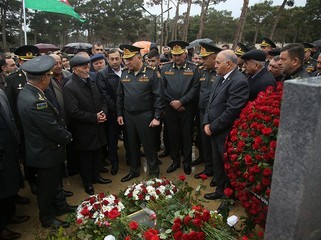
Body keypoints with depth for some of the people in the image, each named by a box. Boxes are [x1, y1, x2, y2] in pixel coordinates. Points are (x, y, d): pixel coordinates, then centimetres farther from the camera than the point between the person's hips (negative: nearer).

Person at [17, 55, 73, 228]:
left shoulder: (26, 92, 0)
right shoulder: (36, 101, -33)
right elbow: (54, 130, -28)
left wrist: (63, 133, 4)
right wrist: (68, 137, -9)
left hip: (41, 148, 10)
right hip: (46, 153, -9)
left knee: (51, 184, 27)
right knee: (47, 186, 12)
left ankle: (51, 208, 48)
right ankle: (47, 218, 34)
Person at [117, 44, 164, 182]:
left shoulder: (151, 73, -9)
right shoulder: (124, 74, 5)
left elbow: (158, 97, -9)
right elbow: (120, 96, 11)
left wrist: (157, 117, -12)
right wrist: (119, 114, 9)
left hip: (145, 116, -4)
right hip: (128, 116, 4)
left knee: (149, 146, 6)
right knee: (132, 145, 16)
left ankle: (154, 173, 23)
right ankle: (134, 170, 34)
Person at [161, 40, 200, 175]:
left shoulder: (193, 68, -1)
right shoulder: (165, 68, 5)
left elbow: (195, 88, -8)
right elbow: (163, 88, 0)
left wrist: (181, 102, -14)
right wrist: (172, 102, -9)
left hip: (187, 108, -2)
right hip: (170, 108, 2)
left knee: (187, 135, 8)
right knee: (173, 135, 10)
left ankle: (187, 161, 25)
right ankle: (175, 160, 27)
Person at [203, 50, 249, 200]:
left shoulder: (239, 82, -20)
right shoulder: (221, 78, 9)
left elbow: (231, 111, -24)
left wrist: (212, 127, -15)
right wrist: (206, 123, 0)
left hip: (227, 134, -8)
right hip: (215, 131, 9)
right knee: (217, 163, 21)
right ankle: (220, 190, 40)